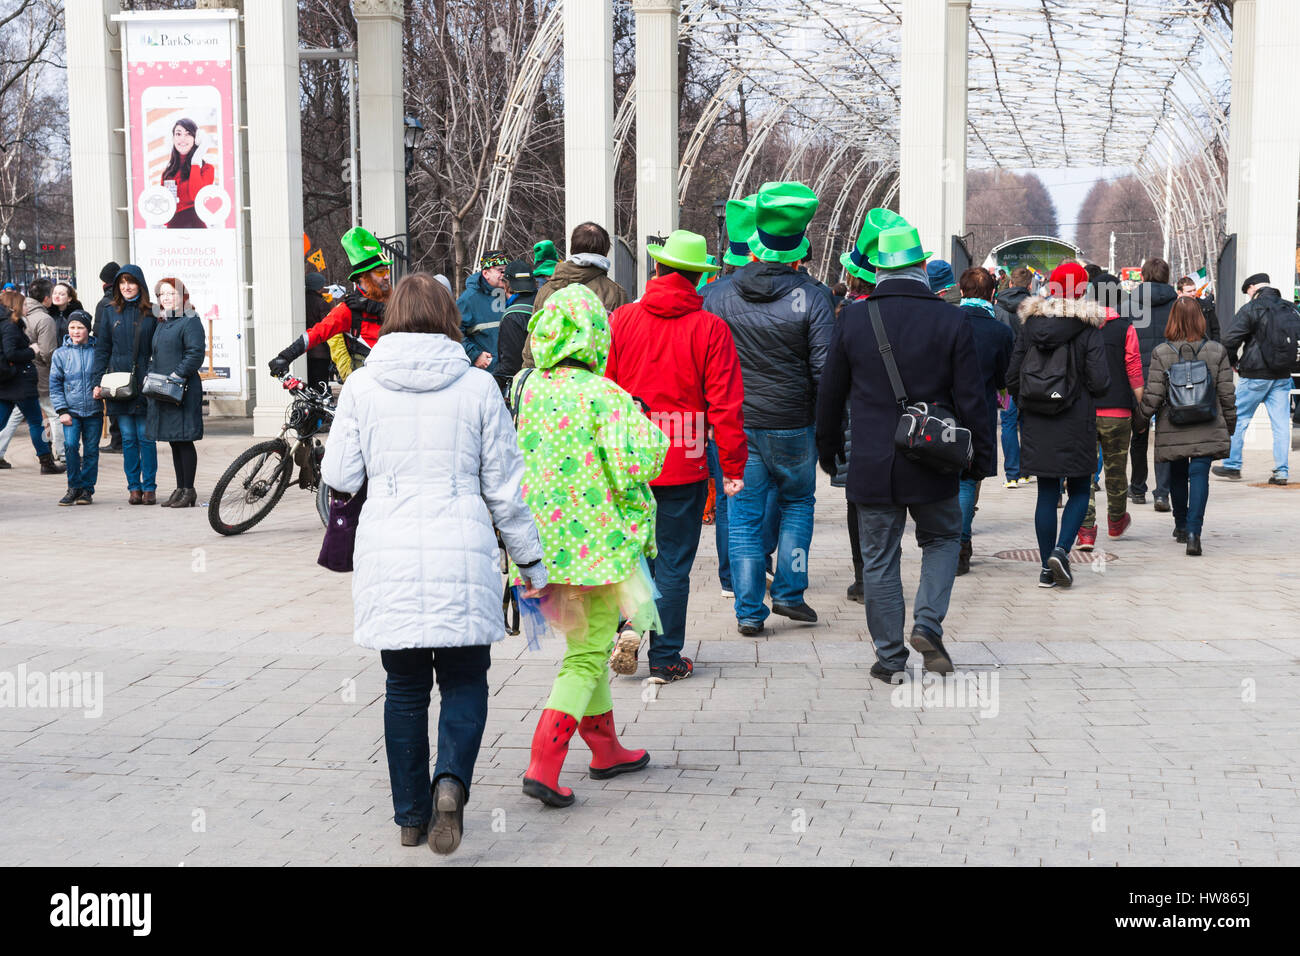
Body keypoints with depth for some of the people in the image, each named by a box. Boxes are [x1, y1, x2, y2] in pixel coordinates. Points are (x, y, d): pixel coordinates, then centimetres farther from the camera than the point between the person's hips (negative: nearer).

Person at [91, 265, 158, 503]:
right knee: (128, 438, 5)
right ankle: (134, 487, 10)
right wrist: (98, 382, 2)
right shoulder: (112, 314, 9)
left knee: (146, 437, -1)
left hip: (144, 384, -2)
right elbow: (102, 350, 10)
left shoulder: (151, 313, 2)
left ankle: (149, 487, 6)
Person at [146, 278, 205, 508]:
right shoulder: (162, 324, 20)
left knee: (184, 441, -6)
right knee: (174, 442, 11)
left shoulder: (190, 321, -7)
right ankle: (180, 488, 17)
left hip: (183, 391, -9)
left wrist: (178, 374, -21)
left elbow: (196, 353, -16)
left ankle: (189, 491, 0)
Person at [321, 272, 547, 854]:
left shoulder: (362, 385, 1)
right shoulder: (477, 385, 0)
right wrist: (531, 561, 13)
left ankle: (410, 816, 19)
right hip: (462, 555, -1)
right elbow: (504, 486, 3)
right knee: (464, 681, 11)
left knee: (404, 687, 13)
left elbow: (339, 477, 3)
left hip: (387, 557, 1)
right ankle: (452, 780, -14)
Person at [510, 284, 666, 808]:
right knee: (588, 655, 2)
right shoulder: (604, 396, -16)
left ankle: (606, 749, 34)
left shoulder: (524, 387, 1)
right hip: (597, 542, -6)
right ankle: (543, 767, -9)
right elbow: (636, 466, -20)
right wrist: (650, 432, -2)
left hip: (542, 541, 6)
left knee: (583, 642, 22)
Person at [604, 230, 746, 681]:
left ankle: (629, 623, -2)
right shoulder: (710, 329, -8)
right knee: (673, 562, 7)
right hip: (684, 464, -2)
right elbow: (725, 403, -8)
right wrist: (733, 466, -2)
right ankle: (665, 659, 12)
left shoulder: (622, 319, -1)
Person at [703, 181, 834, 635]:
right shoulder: (810, 298, -9)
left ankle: (749, 610, 8)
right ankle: (789, 593, 19)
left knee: (743, 515, 7)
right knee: (797, 502, 20)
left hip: (735, 425, 2)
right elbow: (824, 369, -11)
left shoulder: (718, 295, -1)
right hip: (791, 426, -1)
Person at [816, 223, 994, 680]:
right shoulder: (950, 320, -5)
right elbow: (971, 398, -3)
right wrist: (982, 456, 7)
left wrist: (827, 449, 18)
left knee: (879, 560, 8)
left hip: (871, 465, 0)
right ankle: (927, 624, 4)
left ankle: (889, 656, 12)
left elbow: (830, 394, 5)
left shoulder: (852, 318, -3)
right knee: (943, 539, 21)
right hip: (932, 463, 0)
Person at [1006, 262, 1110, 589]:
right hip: (1076, 425, -3)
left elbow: (1012, 378, 2)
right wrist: (1088, 393, 9)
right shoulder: (1088, 329, -9)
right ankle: (1061, 549, -9)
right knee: (1080, 491, 11)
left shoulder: (1030, 325, 2)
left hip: (1037, 426, 3)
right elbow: (1100, 382, -13)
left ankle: (1047, 567, 10)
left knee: (1047, 493, 9)